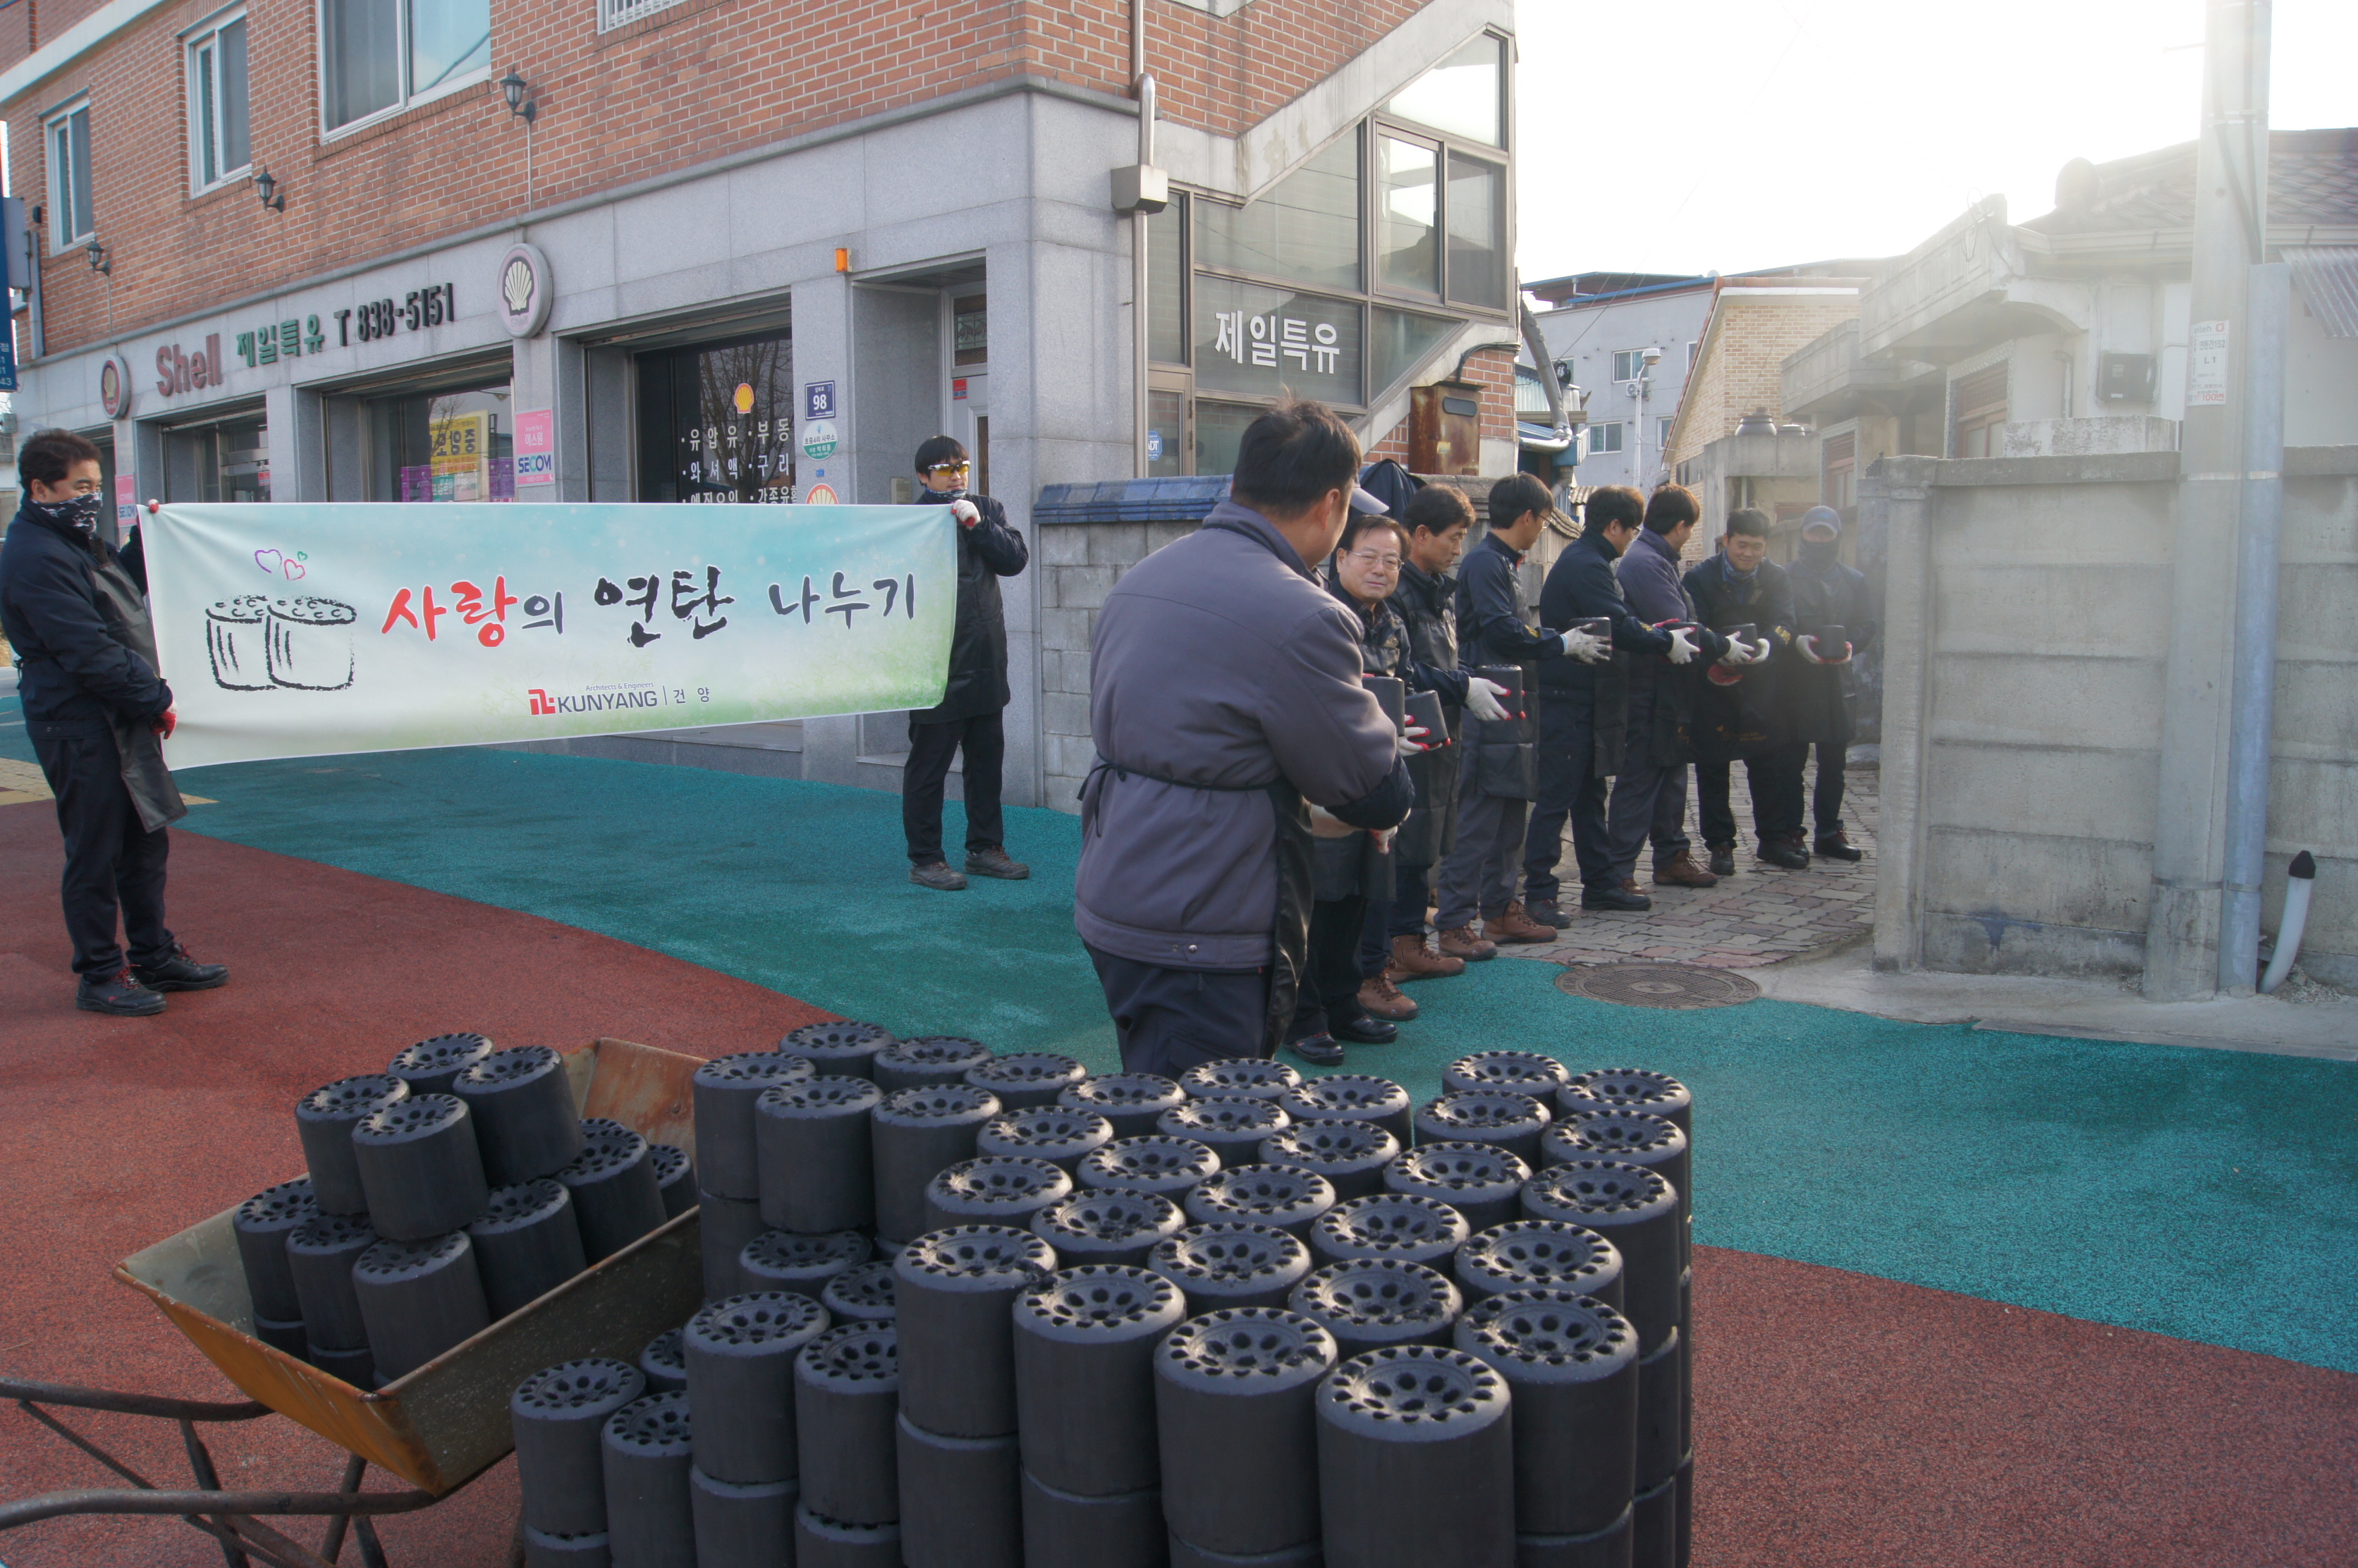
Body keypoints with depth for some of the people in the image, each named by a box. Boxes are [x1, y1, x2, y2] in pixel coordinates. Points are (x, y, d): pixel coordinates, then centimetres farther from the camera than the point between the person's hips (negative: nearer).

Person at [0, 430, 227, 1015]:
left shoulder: (78, 541, 15)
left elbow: (129, 598, 28)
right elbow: (87, 652, -22)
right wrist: (155, 701, -16)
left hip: (120, 719, 10)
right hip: (79, 725, -10)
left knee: (145, 843, 15)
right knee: (96, 853, -1)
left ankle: (155, 957, 26)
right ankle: (99, 976, 10)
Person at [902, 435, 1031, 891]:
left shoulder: (987, 511, 11)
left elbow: (1016, 559, -2)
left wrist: (978, 524, -11)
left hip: (986, 662, 6)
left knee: (987, 759, 14)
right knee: (928, 764, 1)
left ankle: (985, 848, 26)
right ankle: (924, 859, 11)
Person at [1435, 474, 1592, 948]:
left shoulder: (1507, 563, 19)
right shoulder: (1485, 561, -12)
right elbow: (1503, 632, -19)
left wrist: (1561, 642, 9)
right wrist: (1563, 645, -8)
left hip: (1510, 706, 10)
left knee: (1510, 814, 14)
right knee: (1477, 819, -9)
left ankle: (1499, 910, 21)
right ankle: (1454, 922, -5)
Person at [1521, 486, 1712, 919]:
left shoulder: (1589, 561, 18)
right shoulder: (1585, 565, -16)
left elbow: (1617, 625, 18)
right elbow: (1619, 628, -22)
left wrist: (1656, 637, 6)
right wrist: (1667, 643, -10)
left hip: (1589, 702, 11)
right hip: (1570, 702, -11)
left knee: (1589, 794, 15)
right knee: (1557, 797, -7)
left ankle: (1600, 883, 23)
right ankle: (1538, 891, -3)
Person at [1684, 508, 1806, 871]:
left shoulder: (1777, 578, 4)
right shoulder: (1700, 578, -4)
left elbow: (1784, 623, -10)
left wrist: (1762, 647, -32)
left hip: (1761, 688, 2)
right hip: (1714, 687, -2)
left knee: (1770, 763, 7)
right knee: (1712, 766, 3)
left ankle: (1775, 837, 20)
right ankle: (1720, 843, 12)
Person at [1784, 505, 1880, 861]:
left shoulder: (1855, 580, 16)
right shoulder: (1784, 578, 6)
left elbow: (1869, 624, 9)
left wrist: (1851, 645, -11)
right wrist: (1796, 640, -20)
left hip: (1837, 681, 3)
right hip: (1794, 680, -3)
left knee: (1834, 760, 8)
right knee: (1792, 758, -2)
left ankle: (1829, 832, 15)